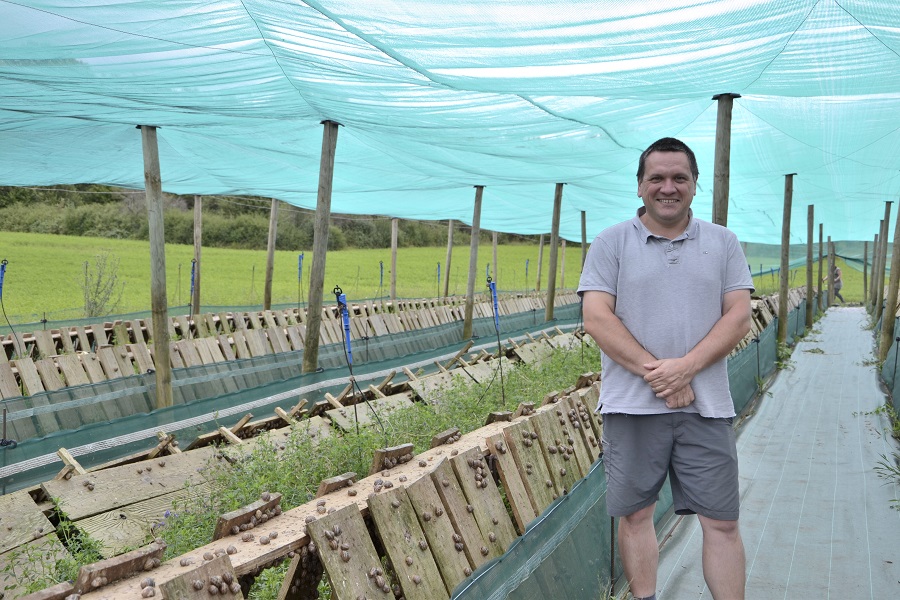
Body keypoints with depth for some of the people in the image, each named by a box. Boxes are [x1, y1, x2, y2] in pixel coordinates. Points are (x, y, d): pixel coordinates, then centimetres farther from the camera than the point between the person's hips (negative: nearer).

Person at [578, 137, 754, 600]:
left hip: (706, 406, 1)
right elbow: (596, 319, -6)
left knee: (722, 522, 4)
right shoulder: (611, 243, 3)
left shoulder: (723, 243, 9)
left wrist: (686, 367, -14)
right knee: (635, 514, 8)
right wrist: (654, 371, -15)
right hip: (632, 405, -1)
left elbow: (739, 318, 1)